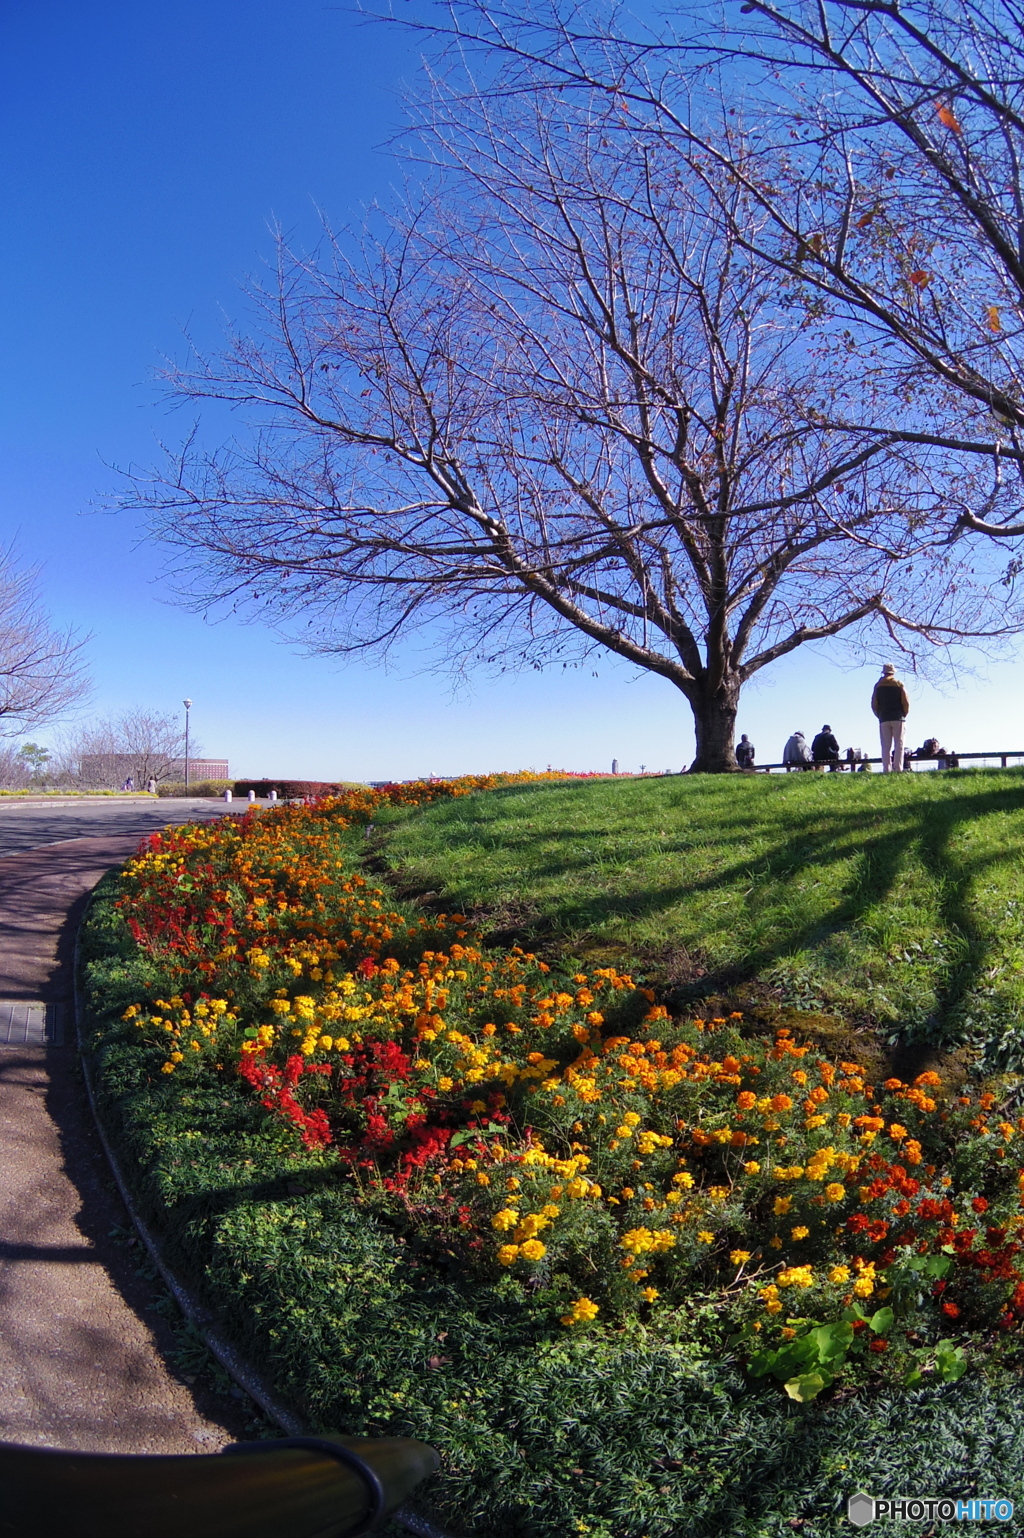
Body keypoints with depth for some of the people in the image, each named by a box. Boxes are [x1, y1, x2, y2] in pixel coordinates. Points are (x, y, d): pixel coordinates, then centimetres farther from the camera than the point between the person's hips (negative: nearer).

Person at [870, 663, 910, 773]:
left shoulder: (878, 686, 7)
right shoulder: (899, 684, 2)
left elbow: (874, 705, 3)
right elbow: (906, 703, -3)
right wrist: (903, 714, 10)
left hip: (884, 719, 1)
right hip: (898, 718, -1)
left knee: (886, 746, 1)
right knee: (899, 744, 0)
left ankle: (886, 769, -6)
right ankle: (897, 768, -9)